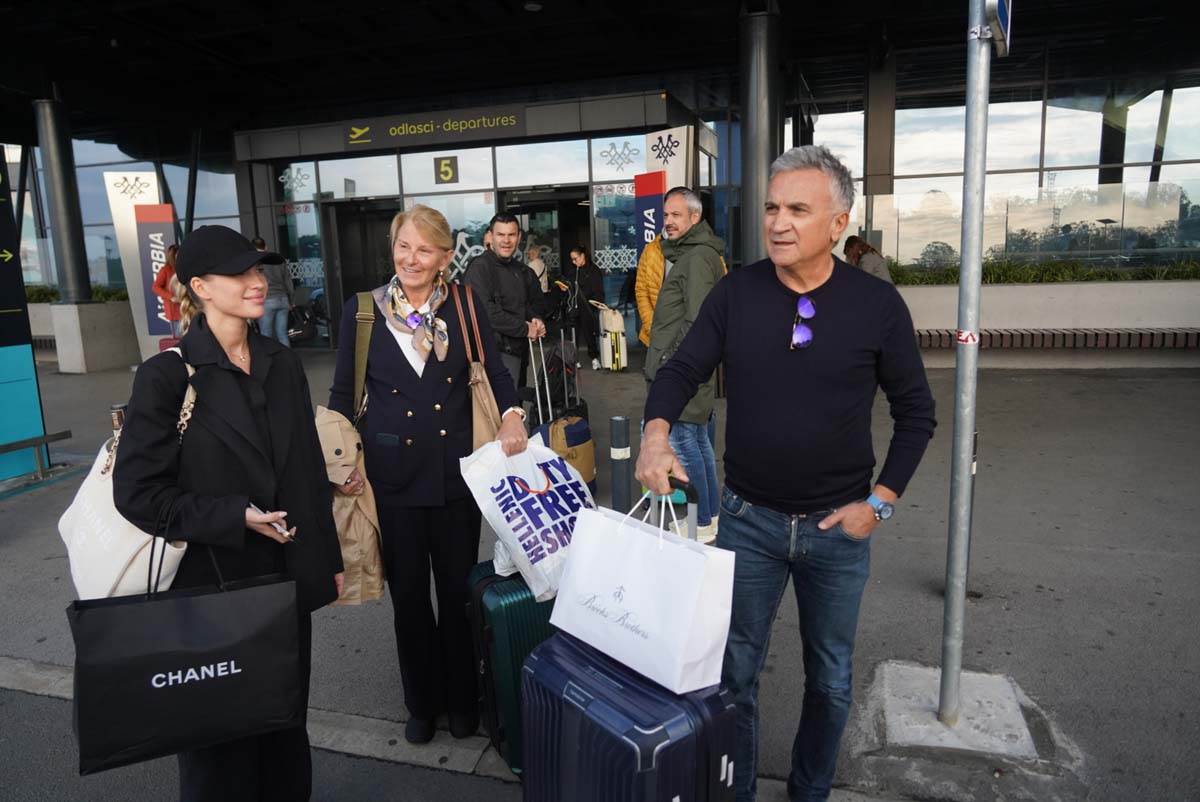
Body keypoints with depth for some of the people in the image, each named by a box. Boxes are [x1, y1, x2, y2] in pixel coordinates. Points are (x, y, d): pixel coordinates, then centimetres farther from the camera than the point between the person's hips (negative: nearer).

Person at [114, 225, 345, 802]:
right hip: (211, 582, -4)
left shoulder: (282, 365, 4)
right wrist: (235, 518, -20)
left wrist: (328, 557, 11)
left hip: (287, 578, 5)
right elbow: (137, 491, -13)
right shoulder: (166, 375, -12)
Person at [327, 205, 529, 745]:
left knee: (459, 588, 13)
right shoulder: (363, 310, -2)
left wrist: (512, 412, -14)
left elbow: (495, 370, 6)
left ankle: (461, 697, 35)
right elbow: (342, 394, 4)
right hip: (393, 475, 0)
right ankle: (422, 700, 35)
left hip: (457, 471, 0)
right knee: (408, 593, 13)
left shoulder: (465, 303, -1)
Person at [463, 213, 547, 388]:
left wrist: (537, 319, 2)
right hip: (496, 352, -8)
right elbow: (484, 311, -20)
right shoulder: (479, 267, -9)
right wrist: (525, 329, -15)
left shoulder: (523, 271, 17)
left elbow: (536, 302, 27)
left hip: (520, 351, 8)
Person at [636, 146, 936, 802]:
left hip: (838, 526, 0)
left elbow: (915, 413, 1)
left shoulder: (876, 304, -8)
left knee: (830, 680, 18)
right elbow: (681, 371, -3)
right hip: (747, 519, 0)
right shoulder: (736, 293, -5)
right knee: (734, 673, 11)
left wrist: (881, 501, -6)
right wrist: (656, 432, -23)